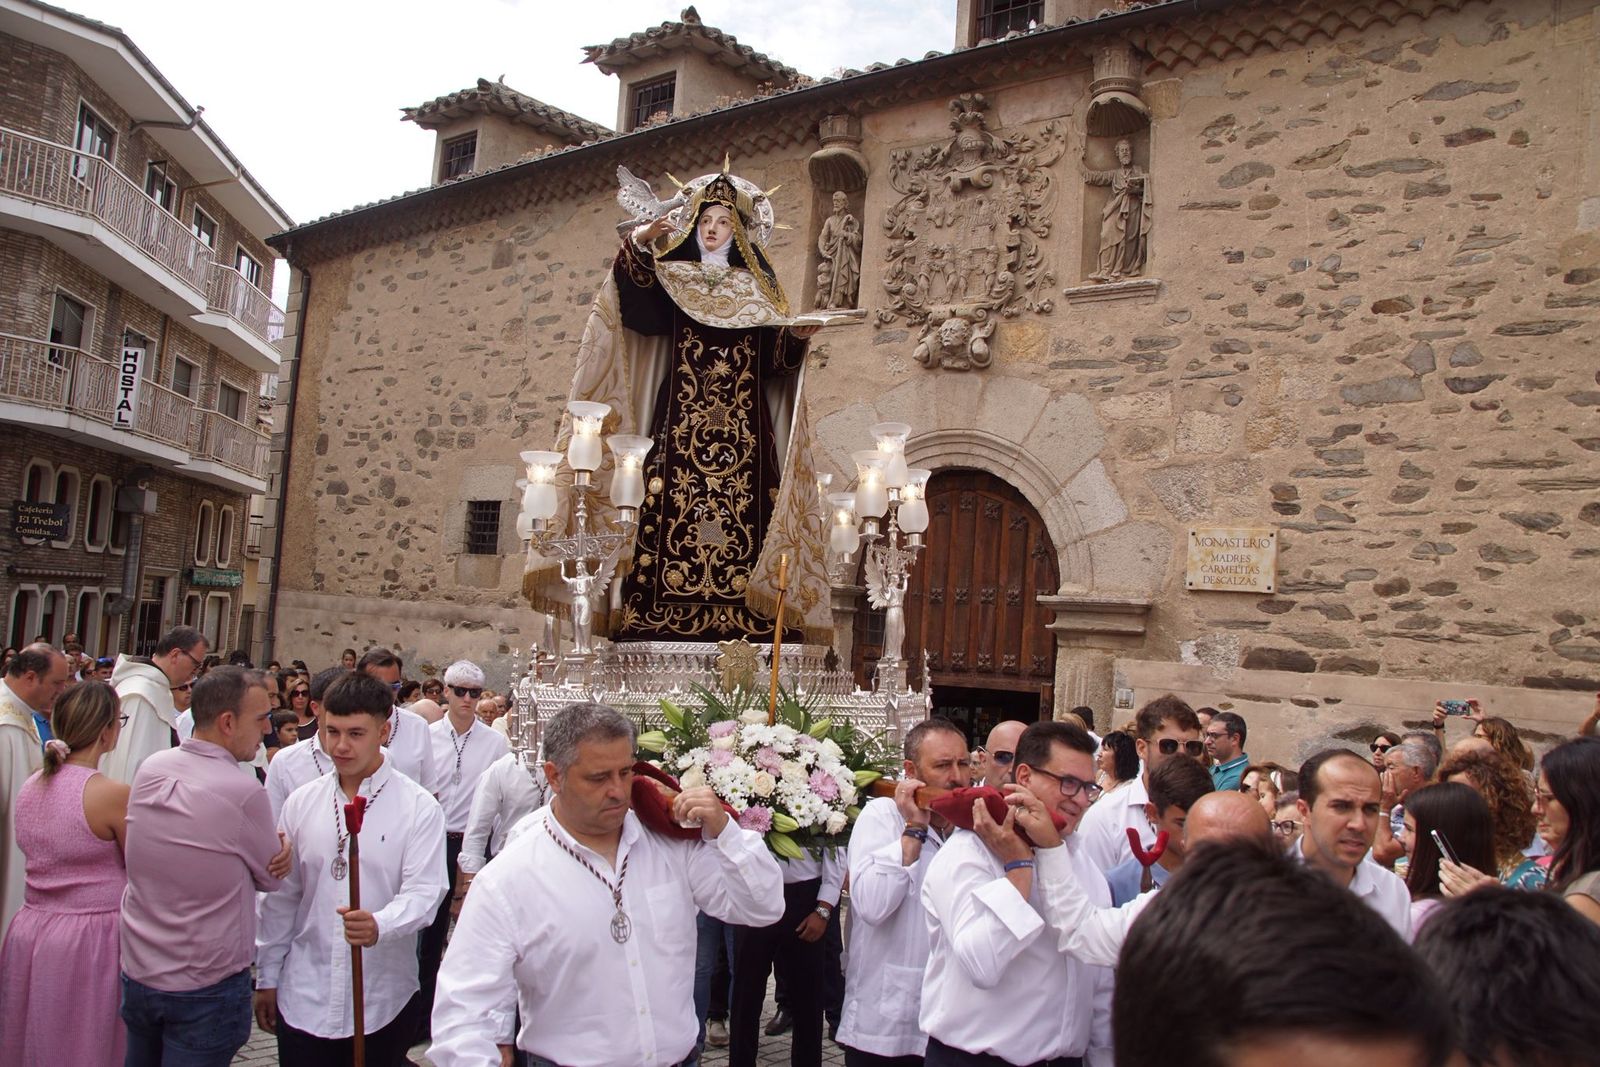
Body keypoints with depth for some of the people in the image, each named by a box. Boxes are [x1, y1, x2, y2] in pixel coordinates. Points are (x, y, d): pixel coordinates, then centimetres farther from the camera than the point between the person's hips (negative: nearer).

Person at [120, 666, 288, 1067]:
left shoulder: (150, 768, -4)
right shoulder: (244, 792, -23)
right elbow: (271, 878, -10)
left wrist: (274, 846, -7)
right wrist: (281, 849, 10)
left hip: (138, 973, 6)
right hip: (207, 988, -6)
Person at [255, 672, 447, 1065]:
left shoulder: (419, 808, -8)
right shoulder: (301, 803, 4)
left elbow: (423, 893, -14)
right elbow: (281, 896, 10)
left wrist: (380, 926, -33)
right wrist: (267, 977, 12)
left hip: (383, 1003, -2)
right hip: (304, 999, 3)